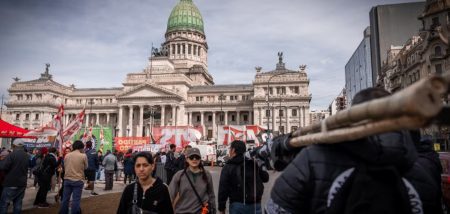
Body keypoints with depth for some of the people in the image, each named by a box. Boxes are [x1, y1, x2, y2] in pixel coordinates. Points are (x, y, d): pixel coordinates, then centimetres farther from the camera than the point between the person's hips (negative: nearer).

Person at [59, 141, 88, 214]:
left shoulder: (67, 155, 4)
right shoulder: (83, 156, -8)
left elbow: (65, 166, 13)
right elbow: (85, 167, 4)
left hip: (67, 179, 4)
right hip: (78, 180, -4)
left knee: (65, 199, 12)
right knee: (75, 200, 0)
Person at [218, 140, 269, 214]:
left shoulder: (228, 167, -7)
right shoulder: (254, 164, 4)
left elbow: (223, 189, -8)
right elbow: (265, 178, 14)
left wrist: (221, 208, 1)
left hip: (237, 205, -3)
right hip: (255, 205, 3)